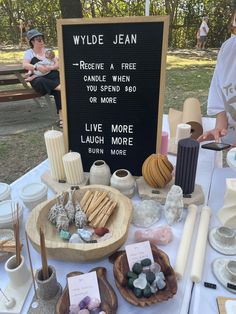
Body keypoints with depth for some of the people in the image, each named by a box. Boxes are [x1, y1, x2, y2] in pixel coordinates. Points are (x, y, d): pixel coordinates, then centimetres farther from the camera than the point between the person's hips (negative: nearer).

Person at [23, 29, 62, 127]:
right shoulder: (29, 52, 12)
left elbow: (57, 64, 9)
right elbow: (25, 65, -5)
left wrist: (50, 67, -13)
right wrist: (37, 67, -22)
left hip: (52, 77, 2)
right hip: (38, 79, -1)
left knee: (58, 91, -31)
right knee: (41, 81, -41)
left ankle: (61, 117, -35)